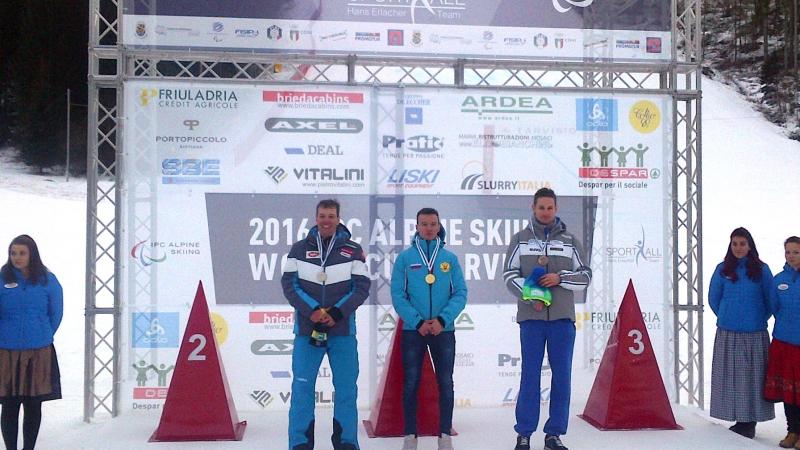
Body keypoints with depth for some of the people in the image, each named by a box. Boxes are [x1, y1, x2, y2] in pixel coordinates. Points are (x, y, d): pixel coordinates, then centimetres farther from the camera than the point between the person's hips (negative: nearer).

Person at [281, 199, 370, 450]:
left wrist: (336, 313, -14)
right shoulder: (300, 249, 5)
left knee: (346, 388, 5)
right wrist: (312, 311, -14)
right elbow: (289, 284, 0)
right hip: (306, 329, 0)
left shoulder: (353, 251, 3)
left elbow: (362, 287, -1)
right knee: (302, 387, 1)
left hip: (343, 330, 0)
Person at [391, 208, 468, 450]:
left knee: (446, 383, 5)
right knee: (411, 383, 4)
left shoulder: (450, 258, 4)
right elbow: (398, 295, -4)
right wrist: (418, 322, -15)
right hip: (412, 330, -1)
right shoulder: (405, 257, 0)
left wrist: (442, 320, -15)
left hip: (444, 330, 1)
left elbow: (460, 293, -1)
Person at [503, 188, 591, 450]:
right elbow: (510, 274, 3)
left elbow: (585, 276, 10)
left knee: (562, 376, 3)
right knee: (530, 375, 0)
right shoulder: (521, 239, 8)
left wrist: (560, 278, -9)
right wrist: (530, 296, -12)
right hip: (531, 316, -1)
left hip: (562, 316, 2)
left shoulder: (569, 241, 11)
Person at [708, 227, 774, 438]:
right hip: (728, 335, 1)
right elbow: (713, 298, 14)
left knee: (753, 377, 0)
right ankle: (739, 420, 11)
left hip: (755, 335, -1)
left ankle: (750, 421, 7)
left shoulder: (761, 270, 2)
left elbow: (771, 300, 9)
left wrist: (760, 320, 7)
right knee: (730, 376, 2)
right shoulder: (723, 269, 5)